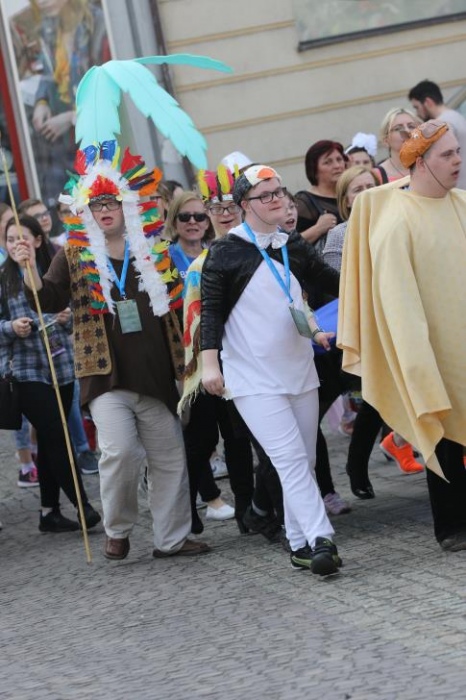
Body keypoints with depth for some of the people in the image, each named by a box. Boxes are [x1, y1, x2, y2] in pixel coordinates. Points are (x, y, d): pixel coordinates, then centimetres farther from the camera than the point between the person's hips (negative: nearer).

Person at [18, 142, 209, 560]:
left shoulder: (154, 253, 10)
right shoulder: (75, 256, 4)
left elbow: (176, 304, 18)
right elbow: (50, 301, -3)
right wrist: (29, 270, -18)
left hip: (156, 376, 4)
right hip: (106, 375, -3)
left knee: (170, 457, 8)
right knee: (120, 452, -18)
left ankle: (172, 537, 21)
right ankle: (117, 530, 4)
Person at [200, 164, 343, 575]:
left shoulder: (294, 247, 10)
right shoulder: (227, 253, -7)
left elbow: (331, 282, 24)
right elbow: (211, 309, -8)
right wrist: (210, 362, -15)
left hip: (299, 370, 6)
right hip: (254, 378, -6)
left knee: (303, 461, 8)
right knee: (290, 458, -16)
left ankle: (301, 545, 15)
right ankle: (321, 541, -23)